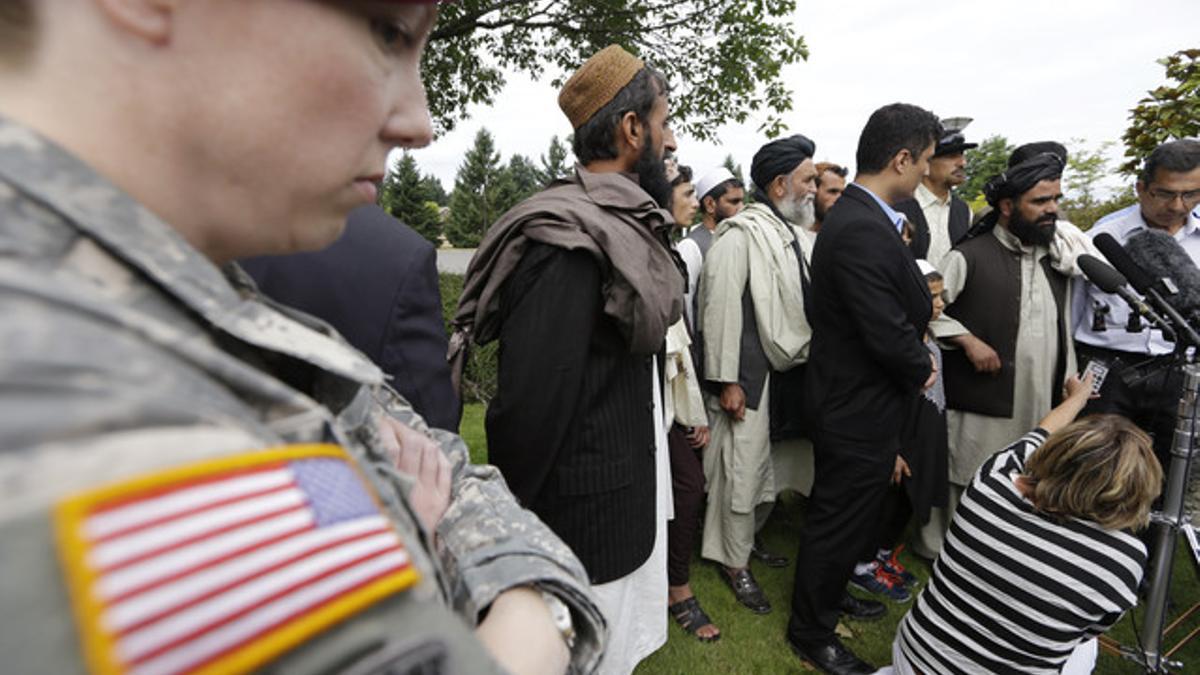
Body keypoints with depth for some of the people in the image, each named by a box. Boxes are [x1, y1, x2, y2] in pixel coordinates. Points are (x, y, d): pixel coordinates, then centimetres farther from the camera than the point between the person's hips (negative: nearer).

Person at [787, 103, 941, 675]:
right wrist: (921, 369, -8)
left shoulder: (854, 216, 7)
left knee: (842, 514, 26)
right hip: (860, 407, -10)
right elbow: (889, 336, -27)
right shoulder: (863, 232, -27)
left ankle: (829, 595, 49)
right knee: (840, 519, 8)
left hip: (849, 397, 10)